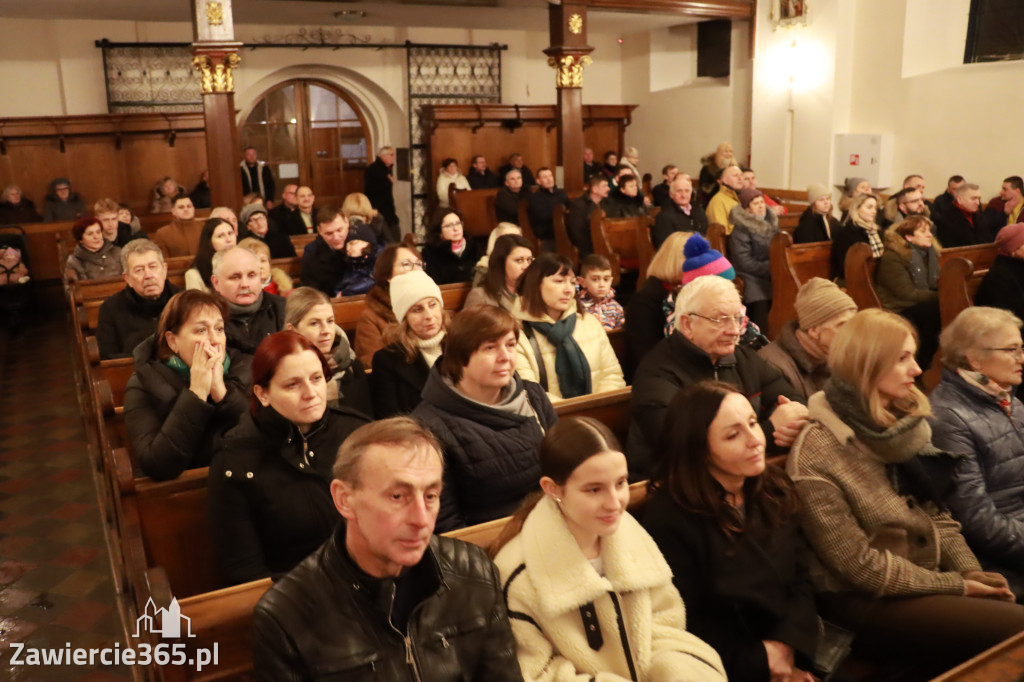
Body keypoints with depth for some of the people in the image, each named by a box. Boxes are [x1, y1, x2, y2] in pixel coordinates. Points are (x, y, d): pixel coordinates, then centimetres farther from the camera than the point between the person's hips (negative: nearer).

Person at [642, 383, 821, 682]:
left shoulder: (774, 490, 4)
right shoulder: (669, 518, -16)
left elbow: (801, 577, 4)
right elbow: (684, 628, -11)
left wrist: (787, 647, -11)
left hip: (797, 651, 6)